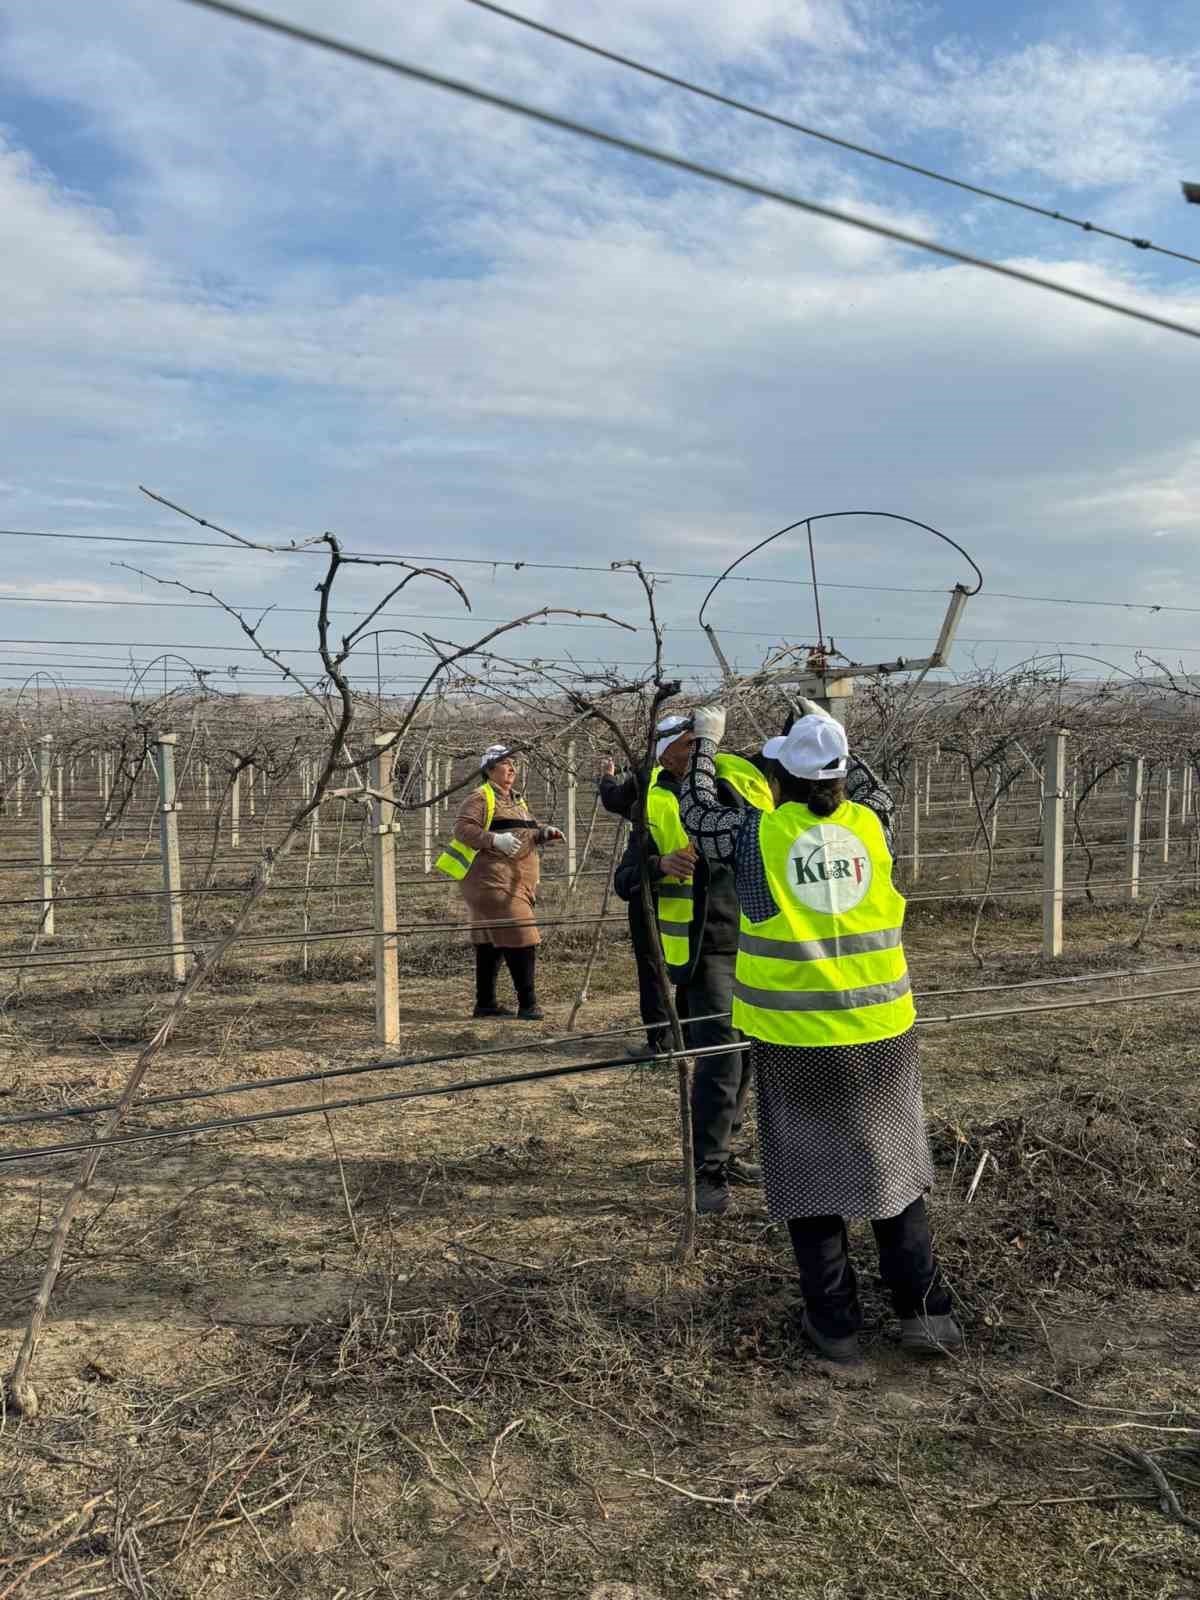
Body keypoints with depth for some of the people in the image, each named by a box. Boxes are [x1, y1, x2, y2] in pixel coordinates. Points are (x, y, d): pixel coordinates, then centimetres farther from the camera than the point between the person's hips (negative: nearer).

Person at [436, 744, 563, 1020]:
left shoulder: (517, 800, 21)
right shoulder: (480, 798, -6)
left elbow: (527, 835, 26)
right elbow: (463, 829, -17)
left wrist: (544, 833, 5)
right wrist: (494, 839, -30)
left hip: (516, 883, 9)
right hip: (491, 881, -9)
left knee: (491, 940, 13)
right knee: (519, 938, -14)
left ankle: (485, 1003, 19)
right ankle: (528, 1004, -12)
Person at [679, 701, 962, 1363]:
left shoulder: (756, 834, -8)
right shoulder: (869, 825, -1)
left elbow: (697, 811, 11)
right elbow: (876, 793, 24)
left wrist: (706, 743, 25)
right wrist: (827, 732, 31)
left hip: (795, 1040, -2)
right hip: (880, 1032, 3)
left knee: (810, 1173, 11)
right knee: (892, 1162, 17)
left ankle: (835, 1323, 19)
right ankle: (923, 1310, 23)